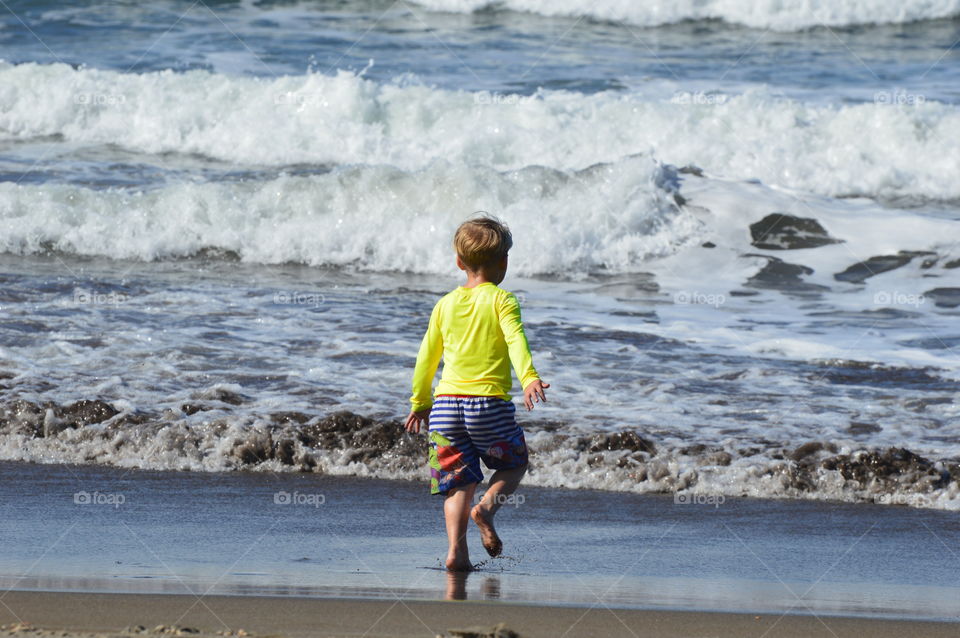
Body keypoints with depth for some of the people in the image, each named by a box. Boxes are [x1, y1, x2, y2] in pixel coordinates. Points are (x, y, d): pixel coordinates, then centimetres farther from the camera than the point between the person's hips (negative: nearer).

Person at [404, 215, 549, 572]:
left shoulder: (445, 304, 13)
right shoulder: (502, 301, -1)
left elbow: (427, 356, 18)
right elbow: (515, 340, -17)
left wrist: (420, 401, 28)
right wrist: (529, 378, -28)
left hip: (446, 403, 4)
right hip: (489, 402, -4)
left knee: (458, 482, 6)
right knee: (514, 464, 18)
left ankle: (456, 550, -11)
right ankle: (488, 506, -9)